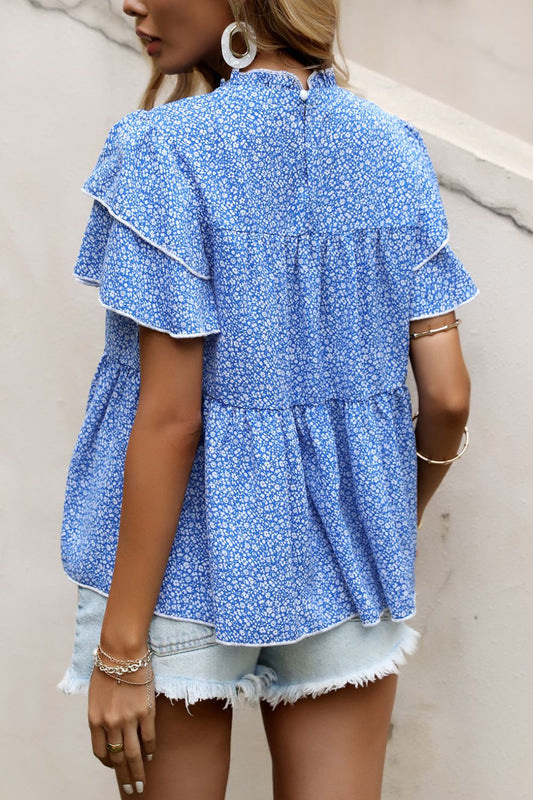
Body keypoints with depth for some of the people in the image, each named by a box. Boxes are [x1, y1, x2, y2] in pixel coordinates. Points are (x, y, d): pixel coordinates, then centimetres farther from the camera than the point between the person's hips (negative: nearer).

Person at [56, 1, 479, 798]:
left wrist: (121, 650, -12)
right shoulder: (394, 150, 0)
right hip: (346, 561, 4)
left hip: (194, 552, -4)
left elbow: (170, 417, -18)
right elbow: (447, 396, -1)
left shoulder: (169, 151, -14)